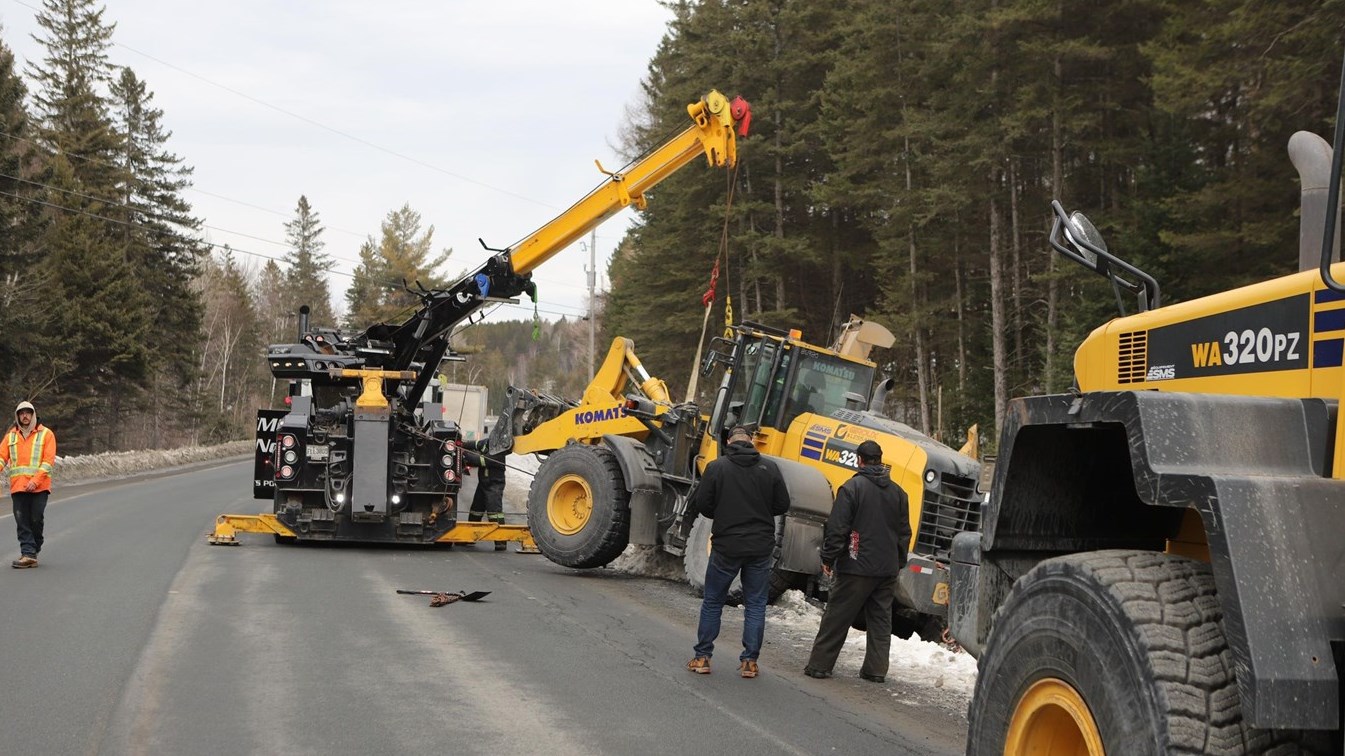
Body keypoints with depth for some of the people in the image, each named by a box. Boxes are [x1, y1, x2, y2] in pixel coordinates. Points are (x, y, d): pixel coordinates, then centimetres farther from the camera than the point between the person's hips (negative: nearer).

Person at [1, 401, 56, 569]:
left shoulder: (46, 434, 2)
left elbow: (48, 460, -5)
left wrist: (35, 480, -15)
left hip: (39, 486, -3)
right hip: (18, 486, 3)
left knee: (36, 519, -1)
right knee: (22, 522, -2)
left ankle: (33, 551, 14)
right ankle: (28, 554, -2)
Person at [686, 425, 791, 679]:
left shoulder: (716, 467, -8)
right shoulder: (770, 468, -3)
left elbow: (701, 504, -6)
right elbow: (782, 505, 1)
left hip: (726, 545, -1)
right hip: (761, 546, 1)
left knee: (713, 601, 12)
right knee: (756, 604, 10)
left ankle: (702, 657, 14)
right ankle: (750, 661, 9)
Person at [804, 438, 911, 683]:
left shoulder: (852, 487, -10)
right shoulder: (898, 492, 10)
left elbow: (837, 528, -12)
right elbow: (904, 532, 16)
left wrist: (828, 558, -4)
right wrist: (899, 563, 24)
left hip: (857, 567, -5)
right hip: (888, 569, 5)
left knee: (836, 617, 2)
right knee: (880, 620, 11)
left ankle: (819, 664, 4)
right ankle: (876, 669, 10)